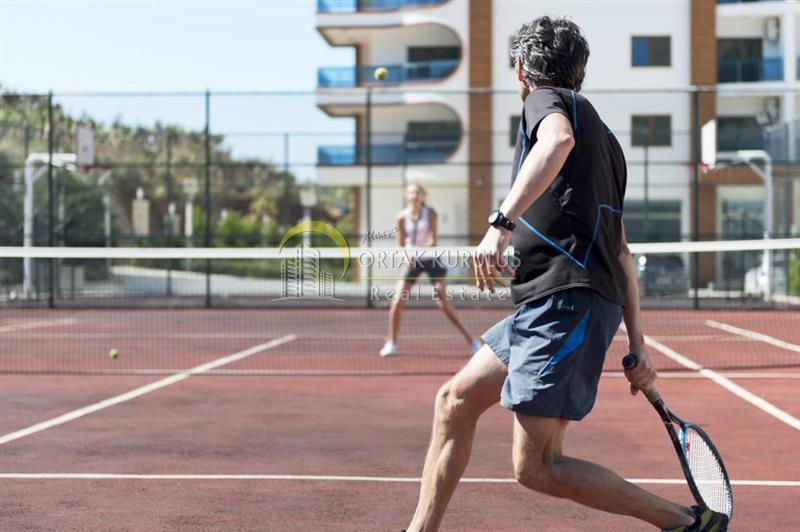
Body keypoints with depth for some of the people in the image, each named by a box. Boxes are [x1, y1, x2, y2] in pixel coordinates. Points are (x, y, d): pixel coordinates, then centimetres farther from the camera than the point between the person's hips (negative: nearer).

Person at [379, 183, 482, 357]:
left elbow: (433, 242, -16)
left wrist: (418, 249, -34)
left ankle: (471, 341, 0)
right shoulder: (402, 217, -4)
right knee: (397, 301, -9)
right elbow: (401, 245, -1)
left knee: (443, 303, -9)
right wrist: (408, 254, -22)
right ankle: (391, 343, 7)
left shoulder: (430, 213, -10)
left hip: (431, 260, -2)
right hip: (412, 261, 2)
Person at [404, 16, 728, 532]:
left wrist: (501, 223, -34)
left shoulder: (547, 99, 0)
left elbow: (558, 141, -27)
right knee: (455, 401, 13)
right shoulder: (602, 137, 25)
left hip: (567, 302, -10)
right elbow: (621, 251, 24)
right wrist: (637, 342, 24)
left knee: (537, 467, -9)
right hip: (545, 306, 10)